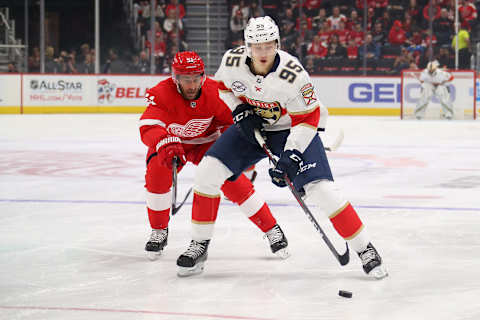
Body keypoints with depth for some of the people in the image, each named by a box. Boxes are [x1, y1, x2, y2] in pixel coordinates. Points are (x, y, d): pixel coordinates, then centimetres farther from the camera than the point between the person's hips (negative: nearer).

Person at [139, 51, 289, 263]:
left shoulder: (214, 92, -23)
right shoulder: (162, 94, -30)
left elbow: (229, 122, -8)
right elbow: (148, 128, -44)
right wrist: (166, 144, -64)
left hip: (206, 141, 0)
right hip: (170, 141, 0)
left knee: (232, 180, -17)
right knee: (157, 173, -26)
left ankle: (272, 229, -5)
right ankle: (159, 231, -3)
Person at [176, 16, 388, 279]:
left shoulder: (293, 75, -31)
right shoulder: (232, 61, -19)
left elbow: (308, 119, -23)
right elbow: (222, 86, 5)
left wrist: (289, 158, -29)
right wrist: (240, 111, -11)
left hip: (293, 129, -4)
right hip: (251, 126, 4)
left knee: (321, 189, -19)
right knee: (207, 172, -10)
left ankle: (365, 250, -6)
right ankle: (200, 245, 6)